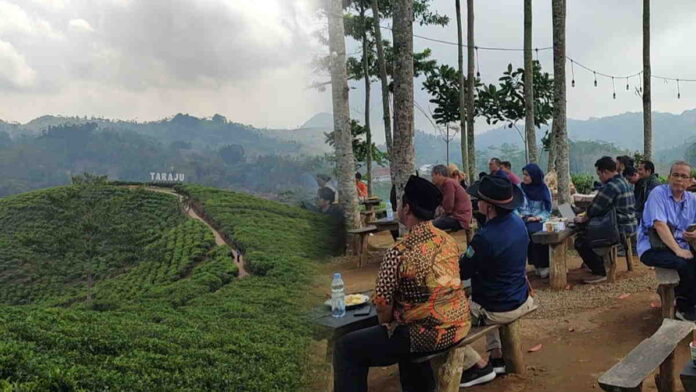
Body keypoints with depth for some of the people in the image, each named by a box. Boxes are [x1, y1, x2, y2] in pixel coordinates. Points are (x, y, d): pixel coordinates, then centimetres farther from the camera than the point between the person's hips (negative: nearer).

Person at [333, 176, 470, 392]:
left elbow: (382, 300, -17)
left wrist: (386, 323, 6)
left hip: (428, 333, -8)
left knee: (346, 348, 3)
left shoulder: (400, 251, -20)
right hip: (458, 326, 8)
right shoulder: (449, 240, 3)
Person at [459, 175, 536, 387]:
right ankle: (496, 357, 31)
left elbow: (461, 273, -17)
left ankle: (479, 367, 9)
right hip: (521, 301, 9)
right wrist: (467, 257, 10)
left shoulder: (485, 237, -30)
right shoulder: (518, 222, -2)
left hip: (497, 310, -8)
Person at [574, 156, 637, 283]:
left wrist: (582, 219, 0)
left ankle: (599, 273, -5)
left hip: (619, 228, -11)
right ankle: (596, 263, 31)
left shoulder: (611, 186, -20)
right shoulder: (623, 181, 14)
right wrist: (586, 215, 14)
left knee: (580, 241, -10)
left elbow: (596, 207, -16)